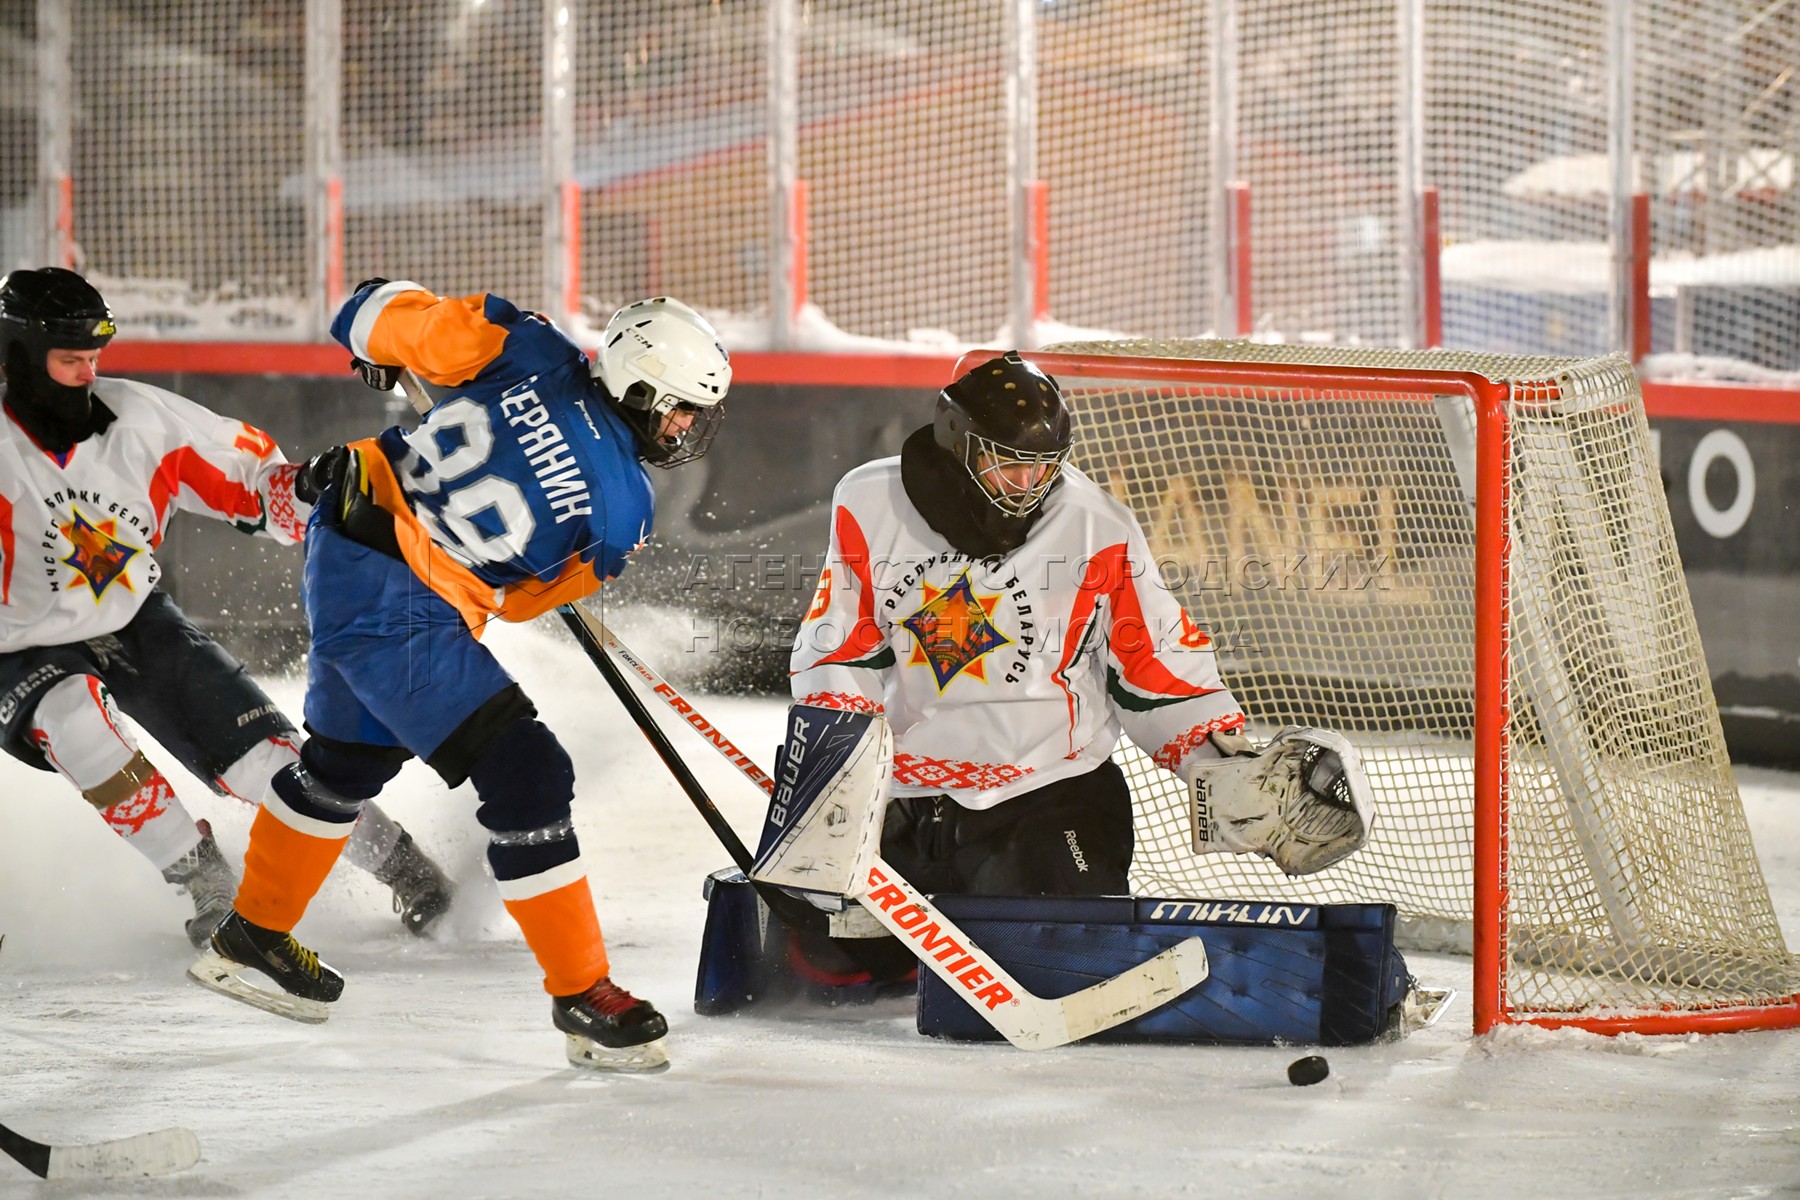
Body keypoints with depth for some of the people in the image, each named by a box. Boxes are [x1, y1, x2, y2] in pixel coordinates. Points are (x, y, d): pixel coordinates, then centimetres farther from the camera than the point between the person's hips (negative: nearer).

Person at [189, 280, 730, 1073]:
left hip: (341, 551, 8)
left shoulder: (530, 353, -8)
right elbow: (522, 598, -1)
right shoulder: (619, 510, -15)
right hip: (405, 616, -8)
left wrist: (379, 333, 19)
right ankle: (582, 998, 5)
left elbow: (393, 320, -3)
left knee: (346, 758, 28)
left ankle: (254, 936, 45)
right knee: (525, 778, -1)